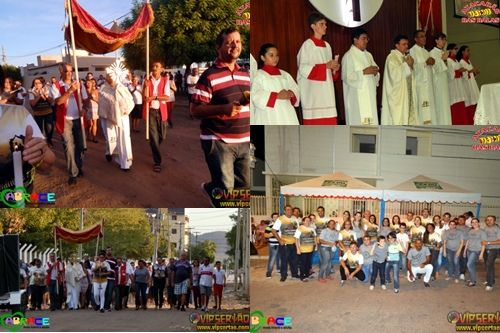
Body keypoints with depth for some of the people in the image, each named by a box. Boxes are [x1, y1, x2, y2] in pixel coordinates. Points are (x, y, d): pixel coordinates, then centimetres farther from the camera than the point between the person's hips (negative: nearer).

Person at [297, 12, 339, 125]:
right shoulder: (307, 45, -6)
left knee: (328, 122, 3)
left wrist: (334, 69, 0)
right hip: (312, 92, -7)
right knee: (314, 122, -8)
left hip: (327, 90, 7)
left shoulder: (327, 46, 15)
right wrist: (325, 66, -15)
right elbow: (303, 69, -14)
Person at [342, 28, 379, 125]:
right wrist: (364, 72, -18)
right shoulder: (348, 56, -7)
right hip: (357, 98, -7)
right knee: (359, 121, -11)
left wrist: (375, 72, -3)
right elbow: (347, 77, -16)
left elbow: (375, 74, 20)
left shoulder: (368, 55, 17)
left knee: (371, 121, 4)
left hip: (370, 96, 7)